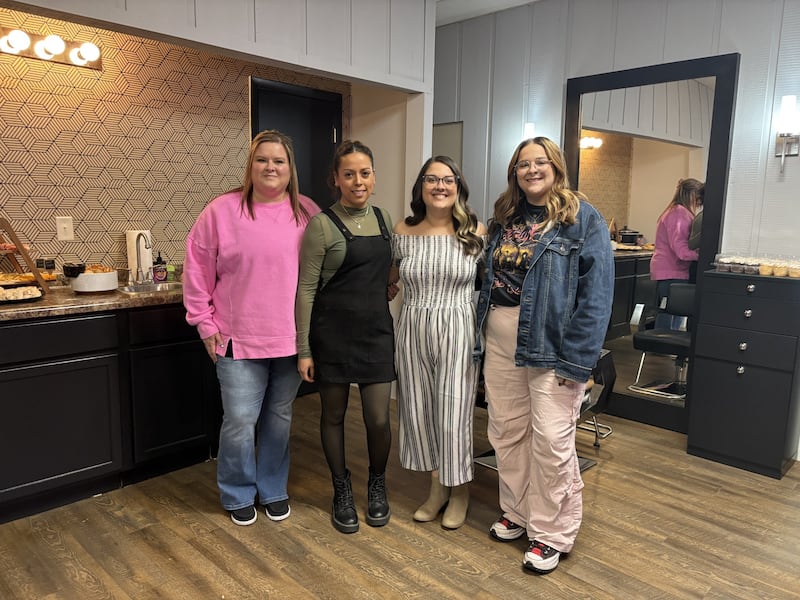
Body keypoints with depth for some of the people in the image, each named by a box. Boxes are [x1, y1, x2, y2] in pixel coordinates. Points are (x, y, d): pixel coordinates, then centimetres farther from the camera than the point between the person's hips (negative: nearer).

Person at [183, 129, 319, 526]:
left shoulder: (308, 213, 2)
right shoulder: (222, 210, -4)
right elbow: (198, 270, 0)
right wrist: (204, 322, -2)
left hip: (291, 339, 2)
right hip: (239, 340, -2)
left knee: (279, 418, 15)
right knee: (240, 422, 1)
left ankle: (273, 490, 35)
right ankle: (238, 495, 26)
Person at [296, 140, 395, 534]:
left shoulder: (383, 219, 8)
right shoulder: (321, 225, -8)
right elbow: (306, 289, -8)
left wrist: (379, 299, 6)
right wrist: (303, 349, -10)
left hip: (377, 331, 4)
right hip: (333, 334, -3)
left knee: (379, 419, 3)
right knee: (334, 415, 10)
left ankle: (377, 484, 31)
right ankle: (342, 491, 32)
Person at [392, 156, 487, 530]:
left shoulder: (475, 232, -2)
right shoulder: (403, 232, 2)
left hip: (457, 332, -2)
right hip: (413, 331, 3)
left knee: (453, 412, 3)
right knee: (419, 410, 10)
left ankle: (459, 490, 27)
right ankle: (437, 486, 33)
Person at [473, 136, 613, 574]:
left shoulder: (582, 218, -6)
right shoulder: (505, 217, 13)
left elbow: (596, 292, -12)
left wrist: (577, 357, -17)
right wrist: (479, 335, 7)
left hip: (551, 342, -6)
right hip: (500, 341, 6)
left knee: (551, 439, -2)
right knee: (506, 431, 14)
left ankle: (552, 534, 18)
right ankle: (517, 513, 34)